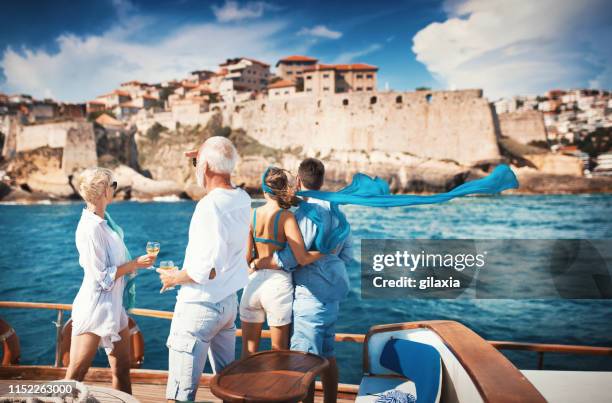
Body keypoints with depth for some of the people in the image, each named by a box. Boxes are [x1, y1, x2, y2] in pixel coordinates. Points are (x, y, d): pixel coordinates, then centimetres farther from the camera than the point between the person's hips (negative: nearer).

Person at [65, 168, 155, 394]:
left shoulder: (104, 220, 6)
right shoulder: (90, 228, -20)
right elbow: (103, 277, -18)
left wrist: (134, 264, 7)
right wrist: (135, 264, -13)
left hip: (113, 304, 9)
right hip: (95, 308, -9)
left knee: (122, 368, 15)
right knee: (76, 375, 3)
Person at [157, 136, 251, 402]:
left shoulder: (210, 205, -24)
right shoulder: (242, 199, 0)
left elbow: (208, 269, -27)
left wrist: (175, 278, -9)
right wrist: (204, 163, 23)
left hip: (200, 306, -9)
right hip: (229, 301, 9)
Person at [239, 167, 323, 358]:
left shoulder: (251, 214, -2)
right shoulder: (286, 217, -11)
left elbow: (246, 257, -3)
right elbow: (302, 259, -16)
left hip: (253, 282, 3)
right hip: (278, 284, -3)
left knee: (249, 349, 18)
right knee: (279, 351, 15)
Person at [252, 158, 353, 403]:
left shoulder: (307, 211, -16)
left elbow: (291, 257, -22)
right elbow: (347, 252, 14)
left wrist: (257, 263, -11)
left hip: (313, 293, -10)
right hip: (333, 289, 10)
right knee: (326, 353, 17)